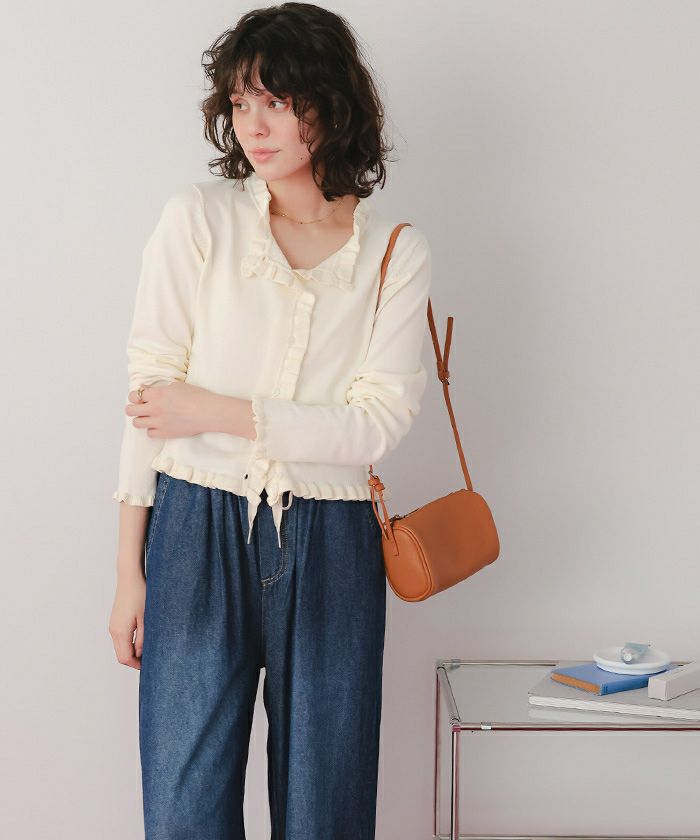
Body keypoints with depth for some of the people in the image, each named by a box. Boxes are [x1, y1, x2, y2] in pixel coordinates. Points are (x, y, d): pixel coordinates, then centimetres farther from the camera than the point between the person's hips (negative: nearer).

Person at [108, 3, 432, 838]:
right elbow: (147, 392, 0)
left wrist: (217, 411, -12)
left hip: (330, 549, 1)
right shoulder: (197, 218, 0)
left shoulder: (397, 252, 2)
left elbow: (377, 422, -5)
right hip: (197, 531, 0)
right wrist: (130, 571, -1)